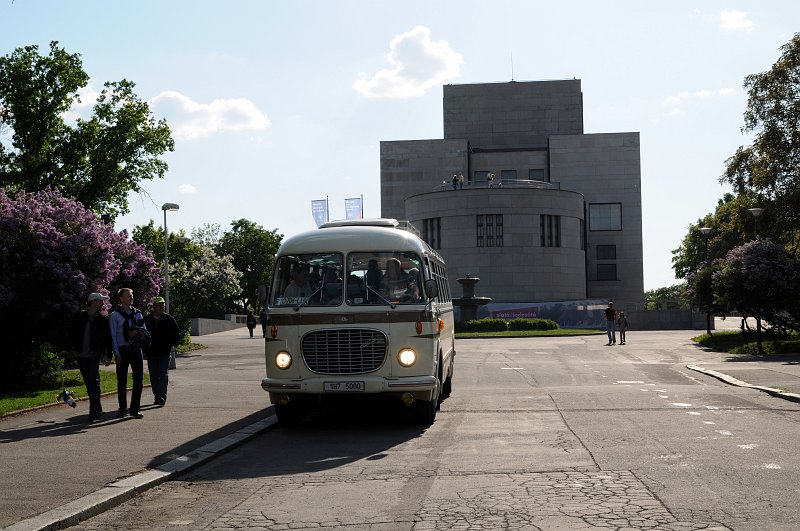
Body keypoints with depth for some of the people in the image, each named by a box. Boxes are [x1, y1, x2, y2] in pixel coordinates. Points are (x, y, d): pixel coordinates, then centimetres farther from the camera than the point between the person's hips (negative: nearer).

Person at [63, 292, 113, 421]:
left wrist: (108, 355, 1)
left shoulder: (102, 319, 6)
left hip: (95, 355, -2)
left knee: (94, 381, -11)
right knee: (88, 382, 8)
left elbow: (107, 338, 7)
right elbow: (71, 333, 11)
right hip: (81, 355, 2)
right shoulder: (79, 316, 8)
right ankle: (97, 409, 19)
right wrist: (68, 348, 3)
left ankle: (94, 411, -12)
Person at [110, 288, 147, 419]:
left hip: (136, 349, 3)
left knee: (138, 380, -3)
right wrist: (117, 354, -9)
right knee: (122, 381, 4)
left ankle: (135, 409, 3)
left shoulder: (137, 313, 11)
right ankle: (122, 409, 15)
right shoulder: (115, 315, 1)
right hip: (122, 350, -3)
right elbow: (113, 336, -2)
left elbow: (144, 330, 11)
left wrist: (137, 332, -12)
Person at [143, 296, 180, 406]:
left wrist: (171, 344, 0)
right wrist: (145, 348, 3)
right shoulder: (146, 319, 2)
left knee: (163, 375, -10)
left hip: (165, 353, -2)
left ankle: (162, 397, -14)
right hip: (151, 353, 2)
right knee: (154, 377, 7)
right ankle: (157, 397, 14)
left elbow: (177, 333, 9)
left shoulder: (169, 319, 1)